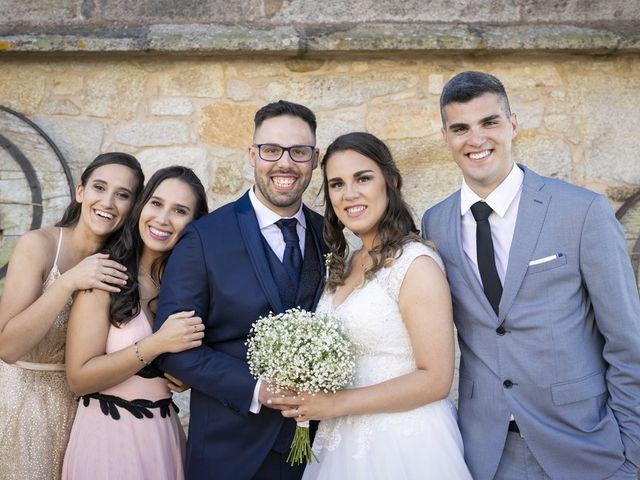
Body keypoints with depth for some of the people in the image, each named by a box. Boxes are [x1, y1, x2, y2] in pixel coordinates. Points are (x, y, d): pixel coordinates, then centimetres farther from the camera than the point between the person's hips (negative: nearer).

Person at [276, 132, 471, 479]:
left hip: (403, 444, -7)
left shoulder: (416, 263, -16)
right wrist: (308, 399, -4)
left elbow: (435, 379, -19)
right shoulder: (345, 263, 6)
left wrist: (335, 404, -18)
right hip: (343, 441, 7)